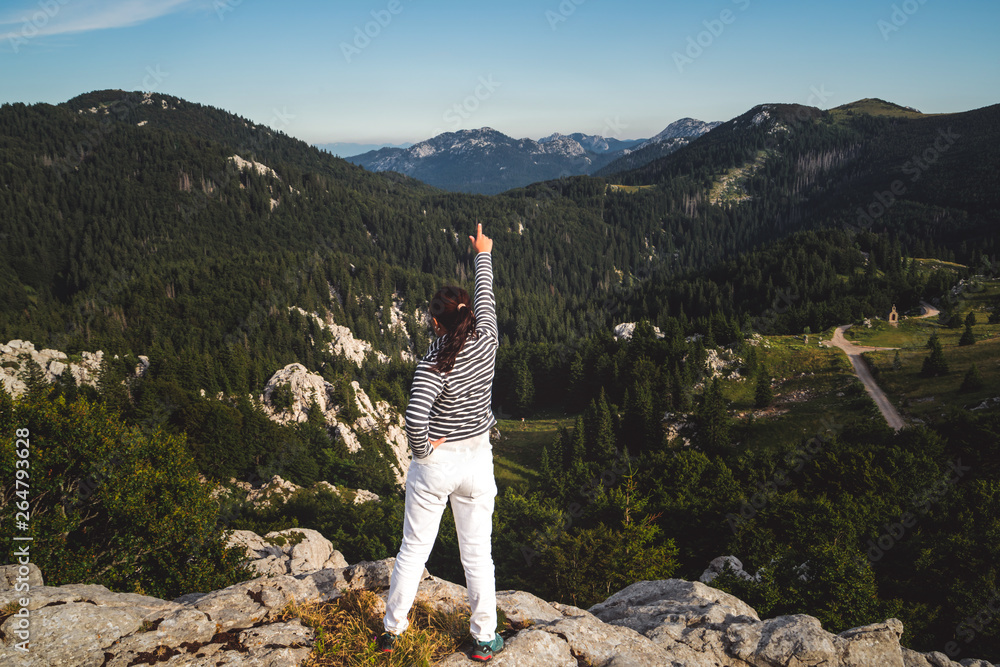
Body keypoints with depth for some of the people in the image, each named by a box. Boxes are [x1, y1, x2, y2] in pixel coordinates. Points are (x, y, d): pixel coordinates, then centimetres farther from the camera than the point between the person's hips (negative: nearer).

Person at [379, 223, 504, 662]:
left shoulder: (435, 364, -21)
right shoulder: (486, 343, -9)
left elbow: (414, 418, -33)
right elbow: (486, 297, 9)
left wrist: (421, 449, -13)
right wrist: (483, 255, 24)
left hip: (435, 463, -3)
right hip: (477, 460, 4)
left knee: (414, 549, 12)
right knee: (478, 553, 13)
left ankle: (393, 630, 28)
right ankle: (484, 640, 25)